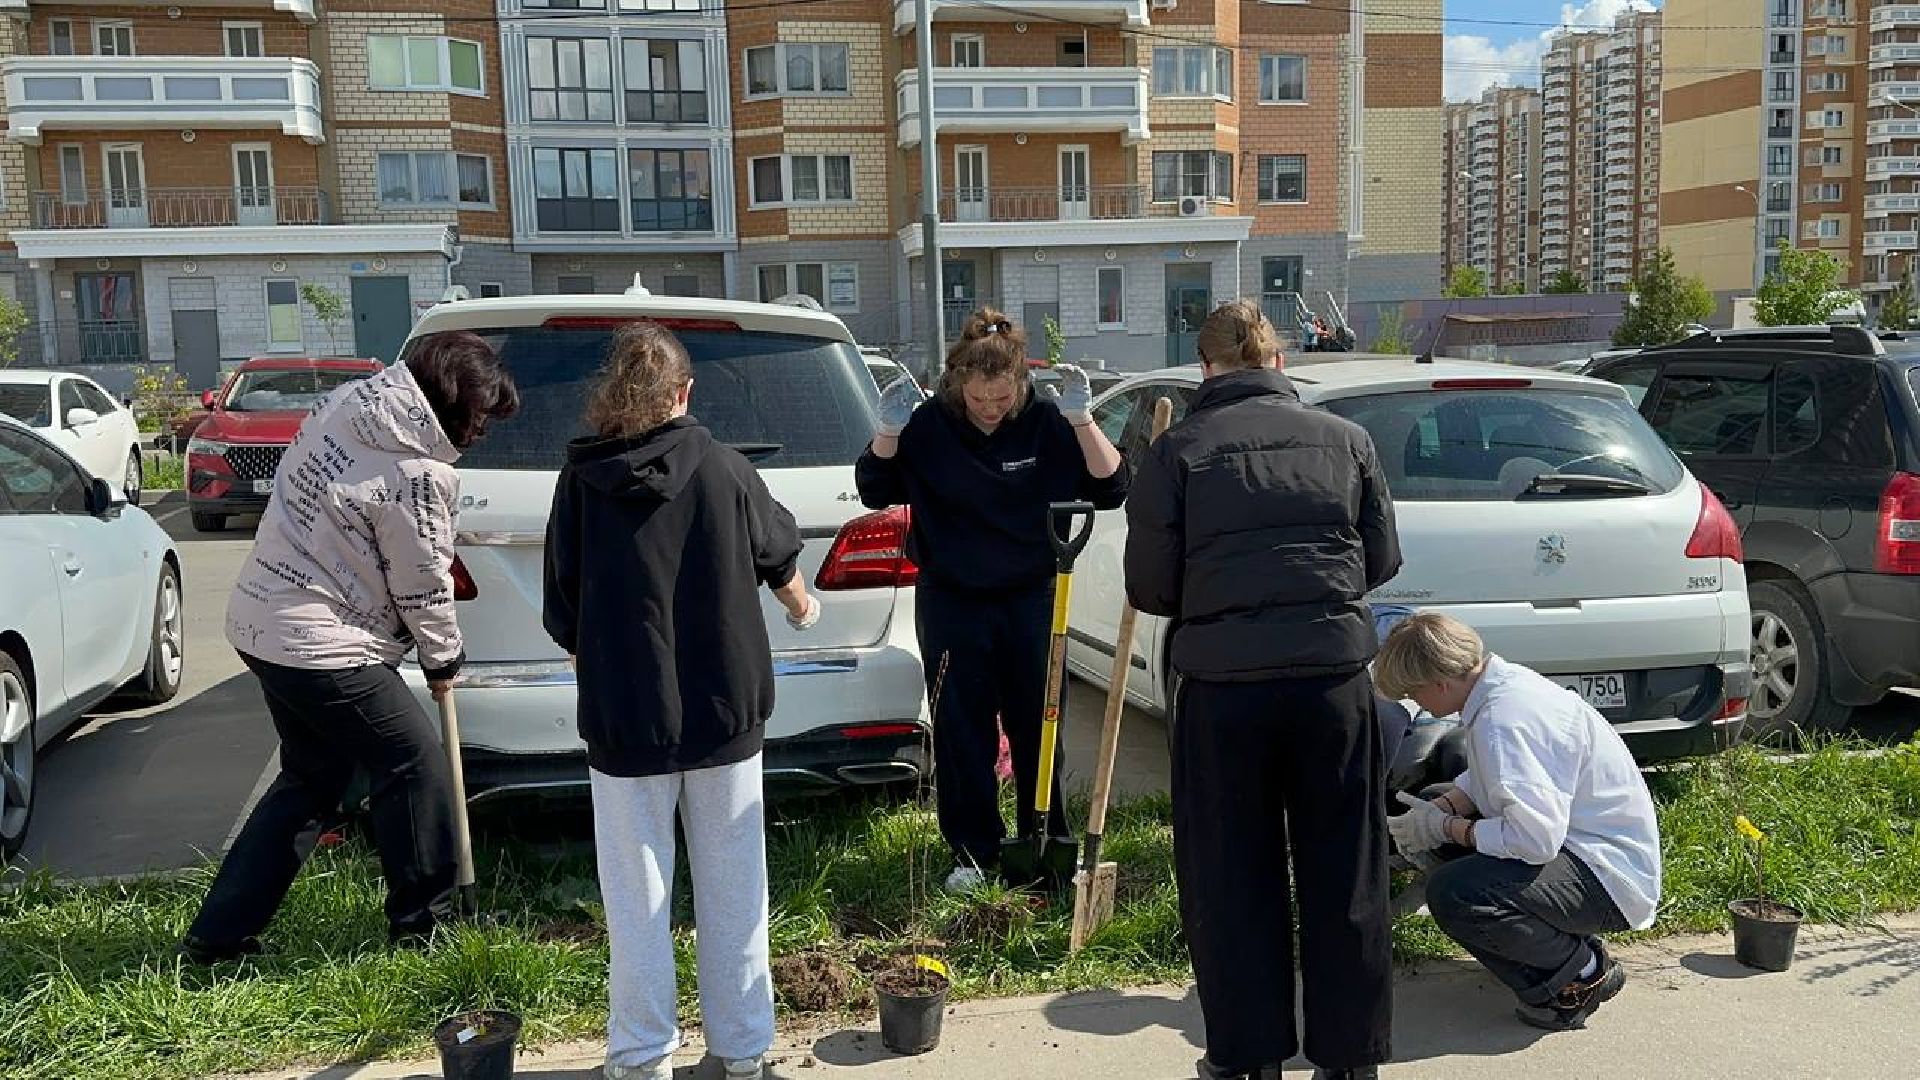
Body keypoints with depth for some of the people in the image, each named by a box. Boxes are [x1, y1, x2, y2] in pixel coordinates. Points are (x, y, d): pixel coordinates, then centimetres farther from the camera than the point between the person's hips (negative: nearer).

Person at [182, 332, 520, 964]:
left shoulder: (345, 404, 4)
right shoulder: (416, 475, -21)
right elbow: (423, 586, -11)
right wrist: (444, 659, 6)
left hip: (261, 621, 10)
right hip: (323, 646, -10)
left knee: (311, 779, 21)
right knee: (416, 767, 5)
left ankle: (217, 935, 25)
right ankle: (421, 924, 18)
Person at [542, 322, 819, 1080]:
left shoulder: (582, 480, -6)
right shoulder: (723, 468, -4)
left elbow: (562, 612, -1)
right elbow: (778, 555, 14)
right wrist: (801, 606, 36)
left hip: (625, 715, -1)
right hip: (725, 707, 1)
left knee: (637, 892, 12)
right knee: (732, 886, 13)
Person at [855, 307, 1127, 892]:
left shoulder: (1044, 422, -8)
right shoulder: (928, 426, -8)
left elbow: (1110, 488, -8)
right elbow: (875, 492, 0)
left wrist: (1082, 419, -22)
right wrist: (889, 432, -18)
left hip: (1030, 600, 0)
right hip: (951, 603, 0)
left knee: (1038, 727, 8)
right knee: (961, 732, 5)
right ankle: (973, 852, 19)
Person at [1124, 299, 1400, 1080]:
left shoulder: (1177, 451, -2)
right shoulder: (1344, 439, 5)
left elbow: (1150, 587, -1)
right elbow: (1382, 559, 11)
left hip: (1222, 685, -2)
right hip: (1334, 677, 2)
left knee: (1232, 876, 11)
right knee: (1343, 872, 13)